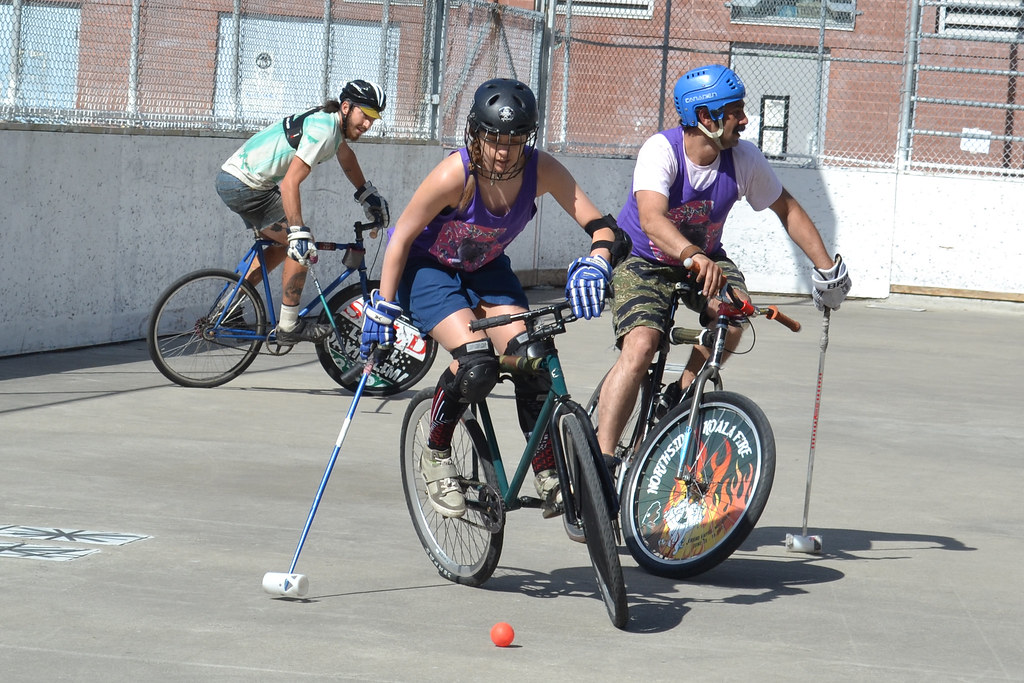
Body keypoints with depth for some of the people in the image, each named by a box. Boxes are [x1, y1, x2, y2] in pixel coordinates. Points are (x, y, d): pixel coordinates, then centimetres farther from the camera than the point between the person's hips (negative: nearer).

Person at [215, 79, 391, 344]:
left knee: (286, 243, 22)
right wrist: (299, 234, -32)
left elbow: (345, 155, 32)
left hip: (232, 179, 10)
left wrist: (368, 195, 37)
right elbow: (290, 183, -29)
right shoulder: (322, 130, -23)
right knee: (301, 245, -10)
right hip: (243, 186, -10)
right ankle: (289, 327, -4)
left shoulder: (334, 122, 8)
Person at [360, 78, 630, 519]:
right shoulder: (456, 175, -32)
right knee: (476, 364, -25)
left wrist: (595, 263, -44)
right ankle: (435, 457, -1)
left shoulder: (541, 170, -22)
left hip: (484, 268, 4)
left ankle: (550, 482, -6)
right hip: (427, 266, -4)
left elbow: (600, 226, -22)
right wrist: (383, 309, -20)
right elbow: (401, 239, -21)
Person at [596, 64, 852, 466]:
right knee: (640, 345, -27)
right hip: (642, 261, -4)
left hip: (704, 257, 4)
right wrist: (692, 255, -61)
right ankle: (601, 456, -23)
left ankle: (681, 396, -7)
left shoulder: (743, 158, -14)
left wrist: (826, 267, -3)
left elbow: (787, 209, 2)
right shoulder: (661, 151, -27)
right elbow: (652, 219, -43)